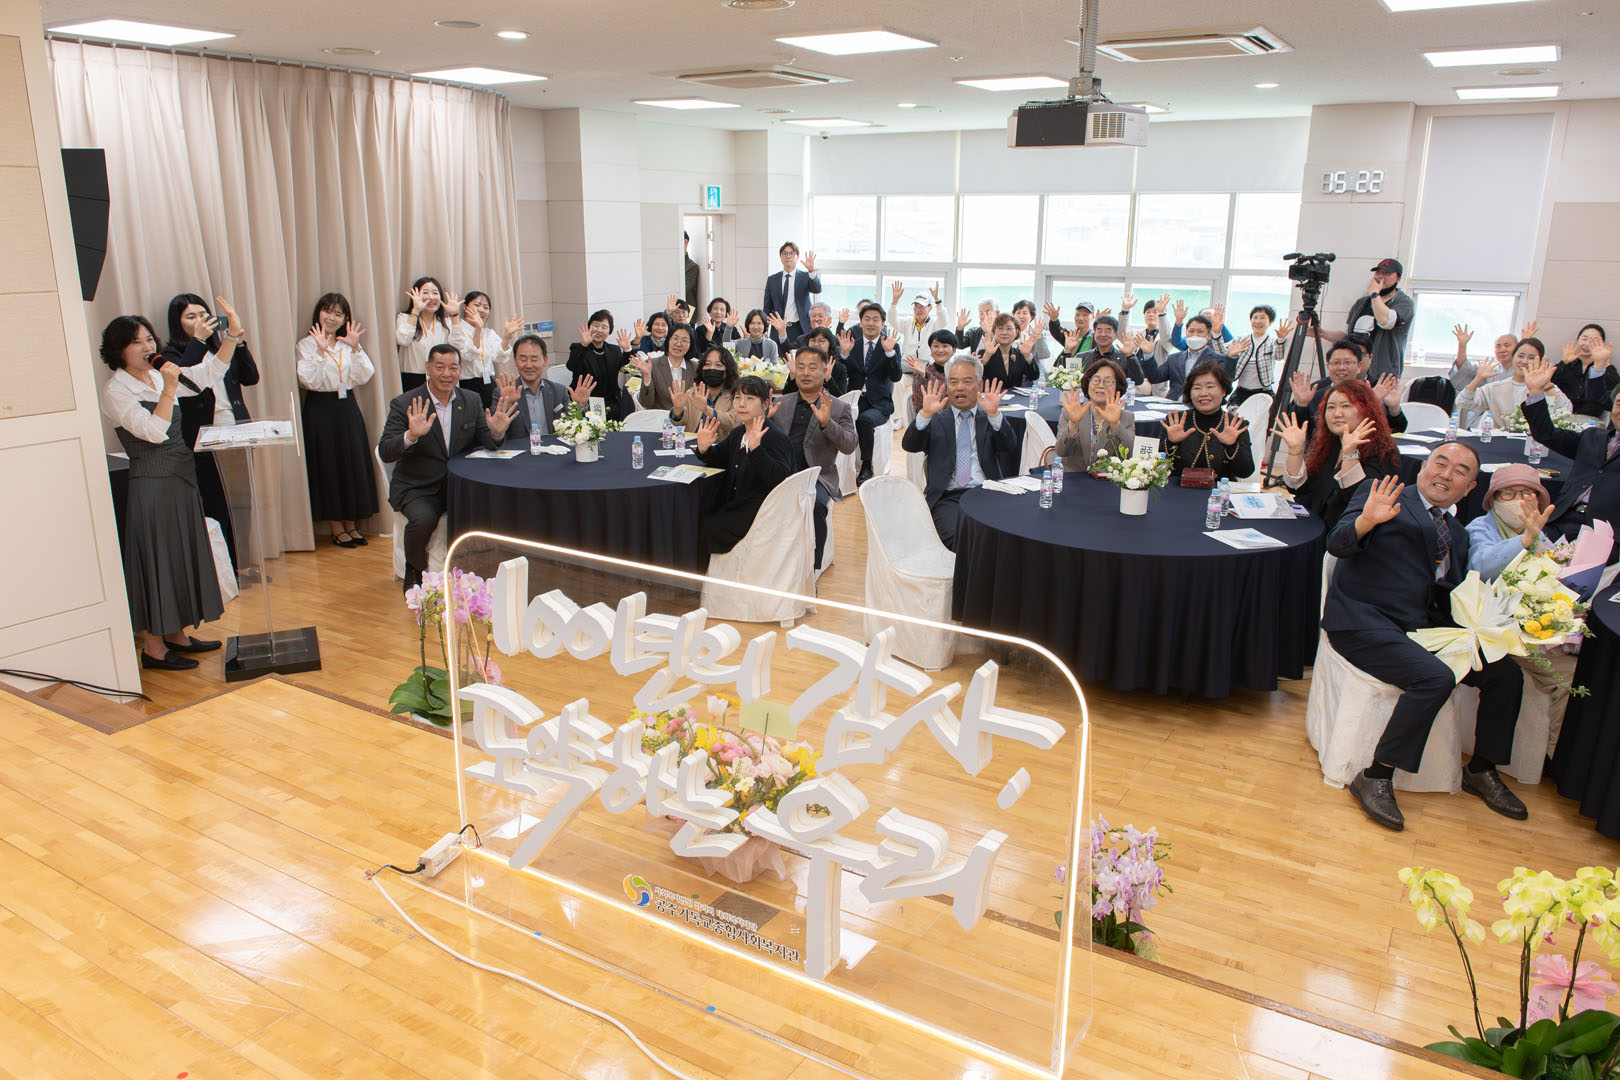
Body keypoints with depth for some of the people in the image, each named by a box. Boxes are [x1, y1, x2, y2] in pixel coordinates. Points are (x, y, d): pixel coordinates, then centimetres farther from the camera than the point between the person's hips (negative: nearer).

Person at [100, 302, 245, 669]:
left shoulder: (161, 377, 10)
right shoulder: (115, 391, -11)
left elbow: (210, 371, 12)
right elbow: (154, 431, -21)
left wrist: (233, 334, 0)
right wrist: (169, 388, -25)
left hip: (181, 480, 8)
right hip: (150, 484, -8)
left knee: (183, 554, 13)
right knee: (156, 558, -3)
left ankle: (176, 635, 25)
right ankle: (153, 647, 7)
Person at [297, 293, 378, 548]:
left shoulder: (348, 345, 10)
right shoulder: (307, 344, -3)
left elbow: (364, 377, -3)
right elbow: (309, 381, -15)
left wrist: (355, 348, -13)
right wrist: (321, 351, -22)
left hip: (347, 407, 4)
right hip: (320, 409, -4)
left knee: (353, 462, 6)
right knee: (328, 465, 1)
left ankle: (352, 524, 17)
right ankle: (336, 528, 10)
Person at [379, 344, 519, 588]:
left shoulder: (472, 401, 5)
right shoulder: (404, 404, -7)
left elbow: (488, 444, 5)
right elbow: (385, 452, -15)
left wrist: (497, 432, -19)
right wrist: (411, 436, -35)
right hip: (418, 487, -3)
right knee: (424, 519, -32)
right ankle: (414, 572, 0)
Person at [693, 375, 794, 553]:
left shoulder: (776, 438, -19)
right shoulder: (738, 433, 9)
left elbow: (780, 478, -32)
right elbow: (719, 459, 22)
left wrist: (756, 448, -42)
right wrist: (704, 448, -1)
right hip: (737, 504, 9)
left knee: (707, 527, -17)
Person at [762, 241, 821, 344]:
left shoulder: (805, 277, 5)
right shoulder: (772, 280, 11)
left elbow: (817, 289, -15)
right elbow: (767, 308, 12)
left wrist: (811, 271, -31)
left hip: (800, 329, -2)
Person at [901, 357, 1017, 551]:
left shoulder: (991, 419, 18)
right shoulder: (936, 421, 18)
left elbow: (1009, 446, -3)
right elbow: (909, 445, 0)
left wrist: (993, 414, -20)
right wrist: (926, 414, -16)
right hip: (947, 497, 0)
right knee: (954, 535, -31)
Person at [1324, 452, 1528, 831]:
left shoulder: (1457, 534, 21)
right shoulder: (1381, 495, 2)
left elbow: (1450, 605, 19)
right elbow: (1337, 544, -14)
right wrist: (1366, 521, -34)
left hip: (1421, 628, 7)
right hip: (1363, 623, -7)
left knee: (1506, 673, -4)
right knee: (1435, 677, -28)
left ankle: (1481, 771, 17)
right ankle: (1376, 777, -16)